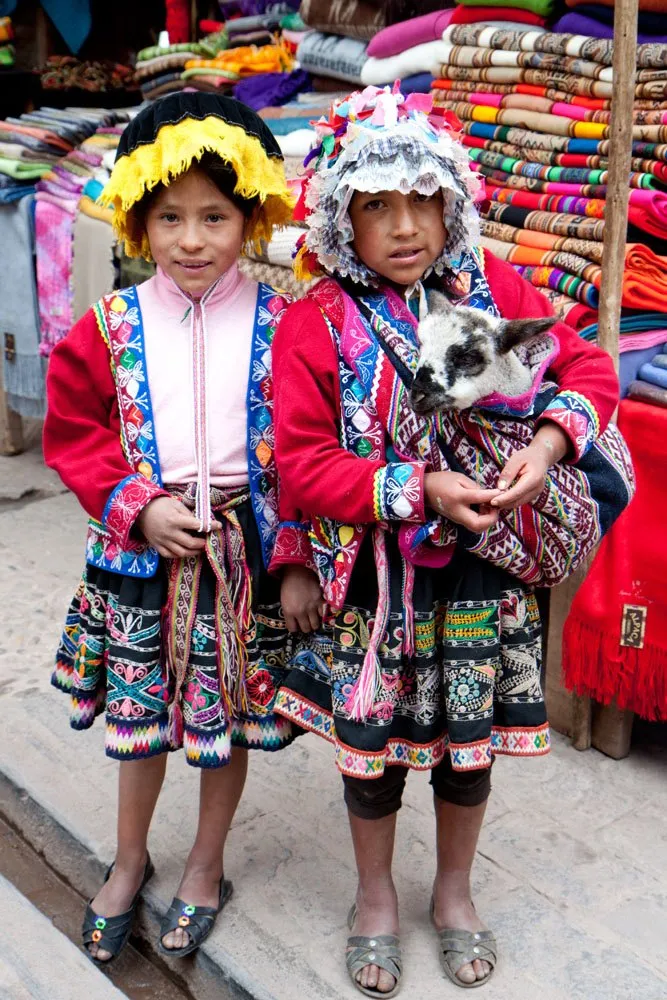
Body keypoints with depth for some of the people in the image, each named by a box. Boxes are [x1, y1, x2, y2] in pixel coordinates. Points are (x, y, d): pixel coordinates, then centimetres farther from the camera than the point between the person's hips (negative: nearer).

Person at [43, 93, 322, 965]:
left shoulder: (278, 326, -7)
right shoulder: (112, 327, -3)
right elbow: (75, 434, 1)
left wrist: (297, 560, -8)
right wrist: (140, 506, -12)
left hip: (245, 553, -1)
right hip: (139, 552, 1)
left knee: (229, 720, 14)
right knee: (140, 716, 16)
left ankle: (207, 866, 38)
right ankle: (130, 860, 42)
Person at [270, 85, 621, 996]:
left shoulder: (492, 288, -3)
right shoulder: (315, 324, -12)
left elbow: (587, 366, 4)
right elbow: (301, 462, -15)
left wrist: (550, 442, -16)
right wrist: (422, 491, -23)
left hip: (483, 565, 2)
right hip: (375, 572, -2)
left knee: (472, 736, 16)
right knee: (375, 737, 14)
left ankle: (455, 892, 43)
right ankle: (376, 895, 41)